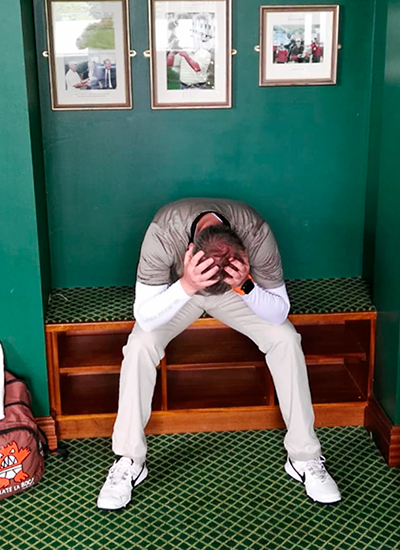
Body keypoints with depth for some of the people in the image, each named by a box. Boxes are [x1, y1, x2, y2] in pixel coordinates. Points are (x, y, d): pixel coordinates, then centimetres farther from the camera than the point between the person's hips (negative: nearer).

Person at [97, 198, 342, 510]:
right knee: (140, 345, -26)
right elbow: (144, 318, -36)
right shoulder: (163, 232, -38)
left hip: (238, 293, 1)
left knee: (285, 339, -21)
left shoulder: (256, 233, -36)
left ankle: (305, 458, -7)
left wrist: (245, 286, -46)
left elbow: (279, 312, -27)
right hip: (177, 291, 0)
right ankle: (129, 462, -9)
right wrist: (186, 286, -53)